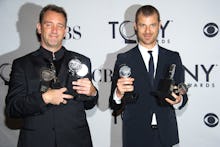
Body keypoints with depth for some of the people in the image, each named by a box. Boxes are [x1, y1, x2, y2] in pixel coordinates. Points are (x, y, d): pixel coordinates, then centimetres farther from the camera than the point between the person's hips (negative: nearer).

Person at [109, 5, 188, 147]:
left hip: (165, 135, 2)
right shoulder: (123, 59, -6)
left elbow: (183, 97, 4)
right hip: (135, 135, -2)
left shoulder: (173, 58, 2)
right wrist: (119, 93, -28)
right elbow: (114, 105, -6)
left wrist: (178, 100, -18)